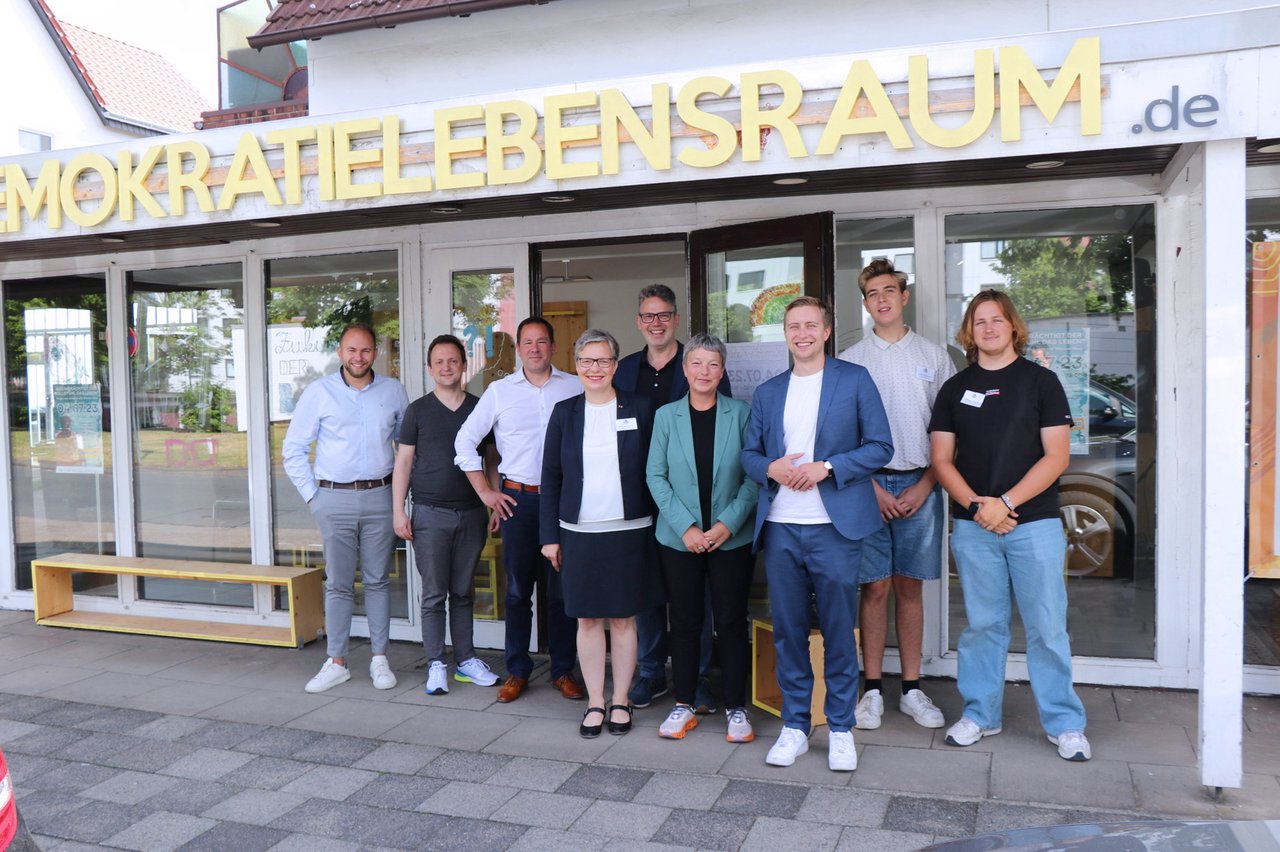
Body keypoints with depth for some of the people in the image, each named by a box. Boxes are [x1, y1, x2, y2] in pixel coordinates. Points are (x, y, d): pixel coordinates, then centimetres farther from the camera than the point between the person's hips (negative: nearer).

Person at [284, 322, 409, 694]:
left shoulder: (393, 391, 6)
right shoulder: (319, 392, 0)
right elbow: (293, 449, 4)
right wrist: (311, 495, -1)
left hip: (379, 497, 1)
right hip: (335, 499, -1)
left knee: (377, 581, 8)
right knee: (338, 584, 3)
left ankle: (379, 659, 17)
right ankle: (336, 663, 13)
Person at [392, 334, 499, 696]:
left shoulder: (479, 408, 6)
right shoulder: (419, 410, 2)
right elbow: (403, 461, 3)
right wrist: (398, 511, -3)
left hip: (471, 514, 2)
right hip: (430, 514, -2)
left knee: (463, 592, 11)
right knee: (434, 594, 1)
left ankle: (466, 660, 19)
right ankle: (436, 665, 9)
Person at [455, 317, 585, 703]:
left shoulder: (575, 388, 5)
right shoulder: (500, 391, 5)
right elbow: (465, 441, 8)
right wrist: (485, 493, 4)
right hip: (517, 499, 0)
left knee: (562, 589, 5)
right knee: (518, 588, 5)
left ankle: (563, 671, 16)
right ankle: (517, 671, 16)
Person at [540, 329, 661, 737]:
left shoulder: (639, 409, 1)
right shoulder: (564, 412, 5)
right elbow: (550, 477, 6)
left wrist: (658, 527, -1)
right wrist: (550, 535, 3)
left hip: (629, 531, -1)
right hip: (579, 532, 1)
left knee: (623, 618, 6)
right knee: (587, 619, 7)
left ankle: (620, 701, 20)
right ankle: (595, 703, 19)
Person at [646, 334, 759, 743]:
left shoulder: (741, 413, 0)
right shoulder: (666, 415, 3)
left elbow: (754, 475, -2)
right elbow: (655, 476, 1)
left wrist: (728, 523, -12)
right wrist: (685, 526, -9)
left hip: (731, 537, -1)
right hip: (679, 538, 1)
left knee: (731, 621, 4)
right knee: (684, 621, 8)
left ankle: (736, 707, 17)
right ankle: (684, 705, 22)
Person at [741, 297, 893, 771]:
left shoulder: (855, 380, 3)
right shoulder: (767, 392, 14)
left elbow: (880, 446, -2)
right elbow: (749, 454, 14)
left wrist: (827, 467, -15)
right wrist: (771, 469, -9)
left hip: (835, 526, -3)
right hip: (779, 527, 3)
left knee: (839, 632, 4)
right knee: (788, 631, 9)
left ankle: (841, 729, 18)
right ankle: (794, 726, 21)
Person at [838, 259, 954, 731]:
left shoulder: (934, 356, 8)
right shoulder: (849, 360, 5)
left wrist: (924, 485, -4)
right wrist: (871, 486, -6)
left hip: (919, 485, 1)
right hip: (868, 484, -1)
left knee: (910, 586, 7)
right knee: (875, 587, 1)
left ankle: (912, 689, 16)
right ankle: (872, 690, 10)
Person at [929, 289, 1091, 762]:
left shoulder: (1040, 381, 3)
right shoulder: (955, 388, 10)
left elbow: (1056, 455, -4)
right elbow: (942, 459, 7)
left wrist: (1006, 502, -13)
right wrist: (975, 504, -9)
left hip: (1034, 522, -2)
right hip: (973, 526, 2)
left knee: (1047, 626, 2)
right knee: (982, 625, 9)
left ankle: (1064, 723, 14)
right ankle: (979, 714, 21)